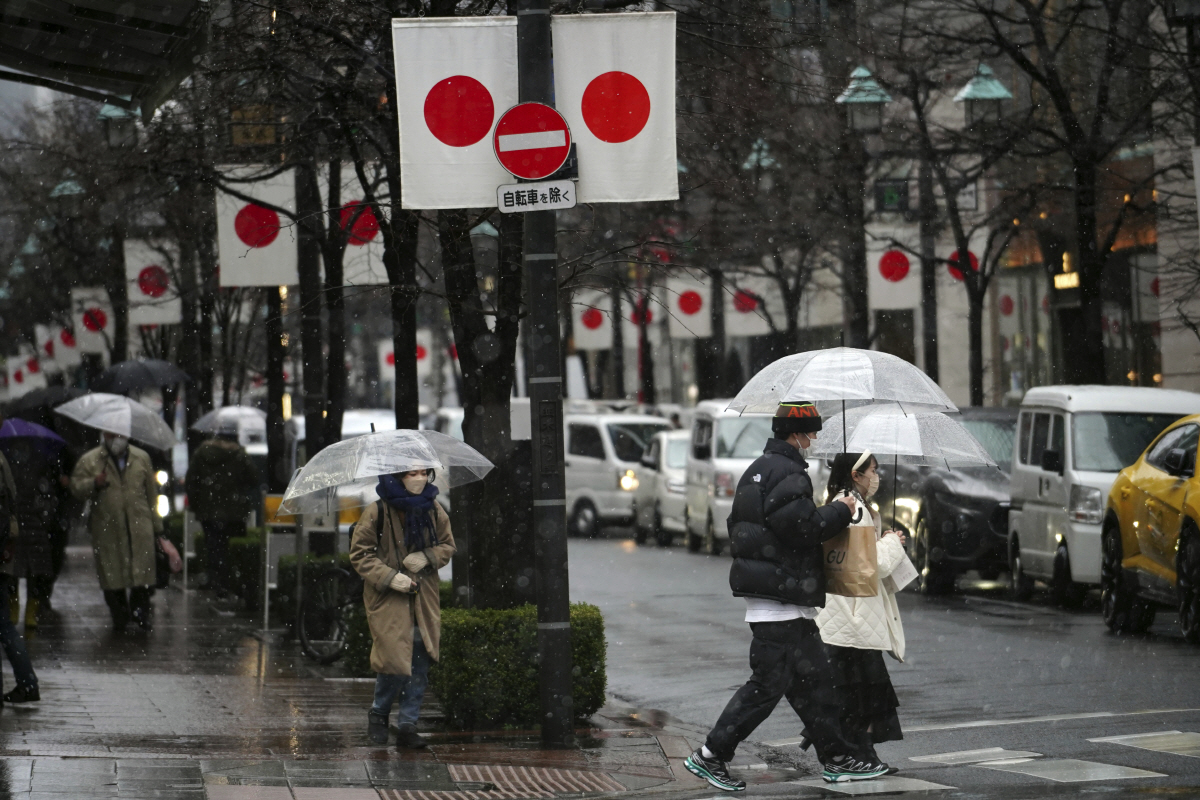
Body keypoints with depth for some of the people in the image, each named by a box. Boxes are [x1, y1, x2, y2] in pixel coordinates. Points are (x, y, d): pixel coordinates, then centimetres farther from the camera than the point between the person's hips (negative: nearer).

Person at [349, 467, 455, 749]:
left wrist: (427, 557, -7)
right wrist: (389, 577, -17)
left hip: (423, 599, 4)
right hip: (387, 599, -4)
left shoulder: (434, 511, 5)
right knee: (395, 662, -11)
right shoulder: (377, 513, -9)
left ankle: (408, 725, 8)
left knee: (420, 662, -2)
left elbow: (448, 545, 15)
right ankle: (378, 714, 17)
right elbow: (359, 554, -4)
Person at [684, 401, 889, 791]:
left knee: (814, 678, 13)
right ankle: (710, 755, -3)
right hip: (780, 597, -11)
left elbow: (738, 525, 21)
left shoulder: (758, 470, 18)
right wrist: (840, 510, -9)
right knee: (767, 684, -7)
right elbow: (803, 525, -24)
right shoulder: (786, 472, -14)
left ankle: (837, 758, 18)